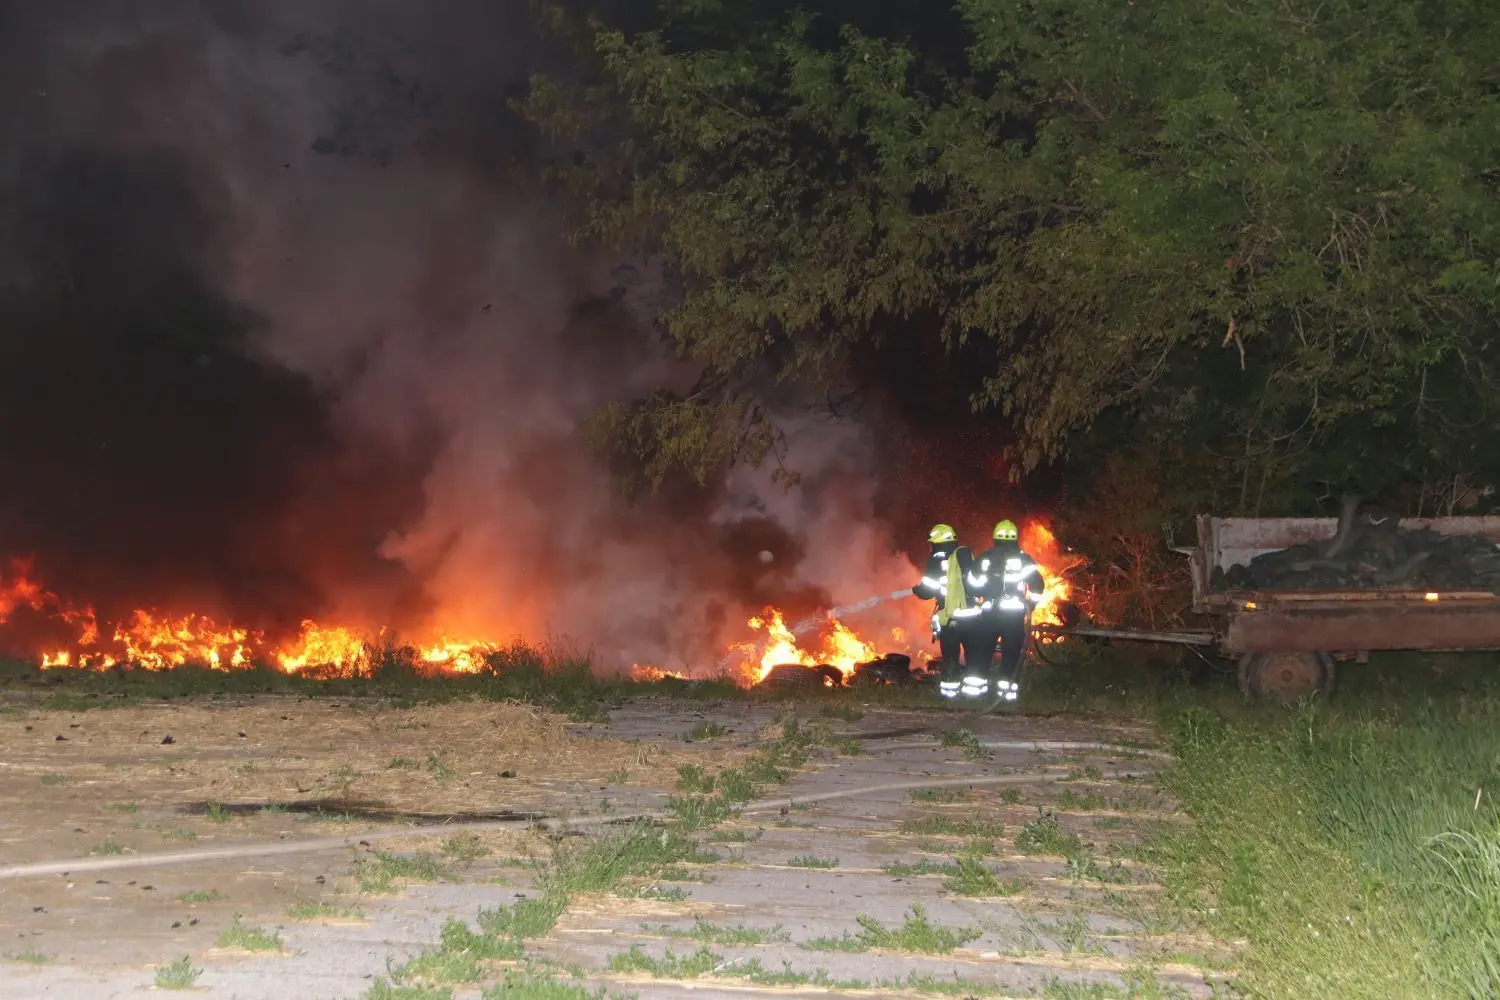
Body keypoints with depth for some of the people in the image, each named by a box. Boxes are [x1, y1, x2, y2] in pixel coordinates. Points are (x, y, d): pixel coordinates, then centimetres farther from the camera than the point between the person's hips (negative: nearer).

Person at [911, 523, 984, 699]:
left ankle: (950, 687, 8)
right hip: (971, 614, 1)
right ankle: (975, 685, 6)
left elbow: (927, 591, -3)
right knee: (974, 652, 10)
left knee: (950, 655, 9)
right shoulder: (965, 554, 1)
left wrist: (915, 589, 17)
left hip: (948, 618, -1)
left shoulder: (935, 561, -4)